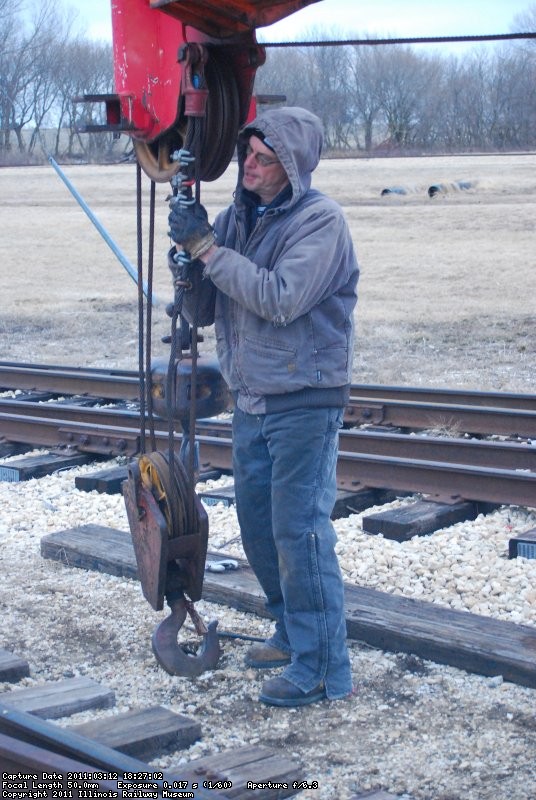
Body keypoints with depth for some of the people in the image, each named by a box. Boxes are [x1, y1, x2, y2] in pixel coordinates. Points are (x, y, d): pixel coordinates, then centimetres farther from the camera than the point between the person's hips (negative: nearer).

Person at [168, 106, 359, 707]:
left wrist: (208, 248, -21)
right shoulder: (236, 218, 7)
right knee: (258, 525, 16)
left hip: (304, 402, -8)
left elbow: (280, 298, -25)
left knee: (300, 530, -7)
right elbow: (202, 311, 9)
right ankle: (292, 634, 34)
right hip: (251, 400, 8)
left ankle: (323, 669, 1)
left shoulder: (321, 220, -13)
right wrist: (189, 259, -11)